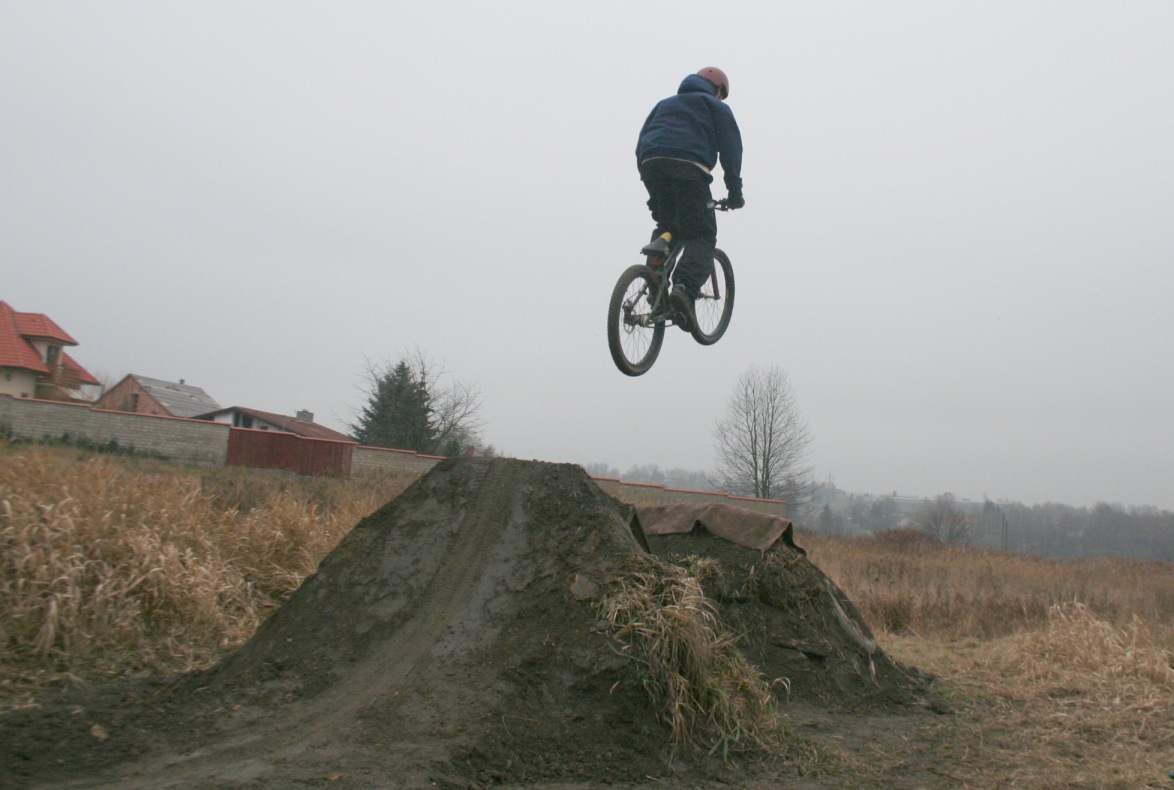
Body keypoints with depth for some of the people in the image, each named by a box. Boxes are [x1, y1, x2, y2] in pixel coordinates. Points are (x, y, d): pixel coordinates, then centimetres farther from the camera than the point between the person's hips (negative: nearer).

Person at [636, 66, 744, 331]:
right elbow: (731, 149, 11)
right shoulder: (716, 106, 24)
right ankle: (685, 288, -25)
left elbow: (641, 145, 28)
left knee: (667, 224, 24)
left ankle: (659, 243, -9)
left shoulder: (664, 104, 36)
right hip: (689, 167, -4)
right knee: (701, 237, -2)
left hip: (651, 164, 4)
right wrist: (735, 192, 13)